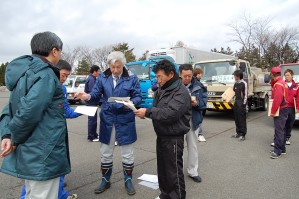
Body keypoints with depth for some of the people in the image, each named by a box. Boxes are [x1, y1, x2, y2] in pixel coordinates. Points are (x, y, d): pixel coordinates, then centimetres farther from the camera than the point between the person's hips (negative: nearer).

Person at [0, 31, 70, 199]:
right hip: (44, 155, -9)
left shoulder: (25, 72, 11)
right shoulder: (45, 75, -18)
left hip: (30, 153, 9)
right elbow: (28, 112, -27)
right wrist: (15, 140, -11)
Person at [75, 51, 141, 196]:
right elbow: (96, 95, -1)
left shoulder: (132, 78, -3)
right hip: (107, 119, 2)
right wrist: (87, 96, -24)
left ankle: (128, 181, 30)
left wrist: (131, 102, -27)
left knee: (127, 154, 10)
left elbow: (138, 97, -5)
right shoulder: (102, 78, 3)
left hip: (125, 120, -2)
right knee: (105, 153, 14)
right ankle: (105, 180, 34)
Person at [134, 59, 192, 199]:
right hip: (161, 135, 9)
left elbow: (170, 114, -29)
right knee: (162, 168, 20)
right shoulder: (161, 89, 9)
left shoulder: (181, 92, -18)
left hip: (173, 138, -8)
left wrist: (148, 112, -26)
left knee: (174, 171, 2)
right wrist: (146, 113, -6)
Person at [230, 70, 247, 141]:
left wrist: (244, 104, -13)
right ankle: (238, 133, 21)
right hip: (236, 103, 8)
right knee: (236, 119, 11)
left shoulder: (244, 83, -9)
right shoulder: (236, 84, 12)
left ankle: (243, 135, 1)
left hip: (241, 104, -8)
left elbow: (246, 94, -10)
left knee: (242, 119, -4)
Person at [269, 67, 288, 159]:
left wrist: (273, 112, -19)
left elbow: (277, 100, -24)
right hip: (283, 109, 11)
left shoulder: (278, 84, -19)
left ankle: (277, 151, -5)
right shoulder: (282, 82, 15)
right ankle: (282, 149, 25)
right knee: (282, 130, 16)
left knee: (278, 131, -8)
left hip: (280, 111, -11)